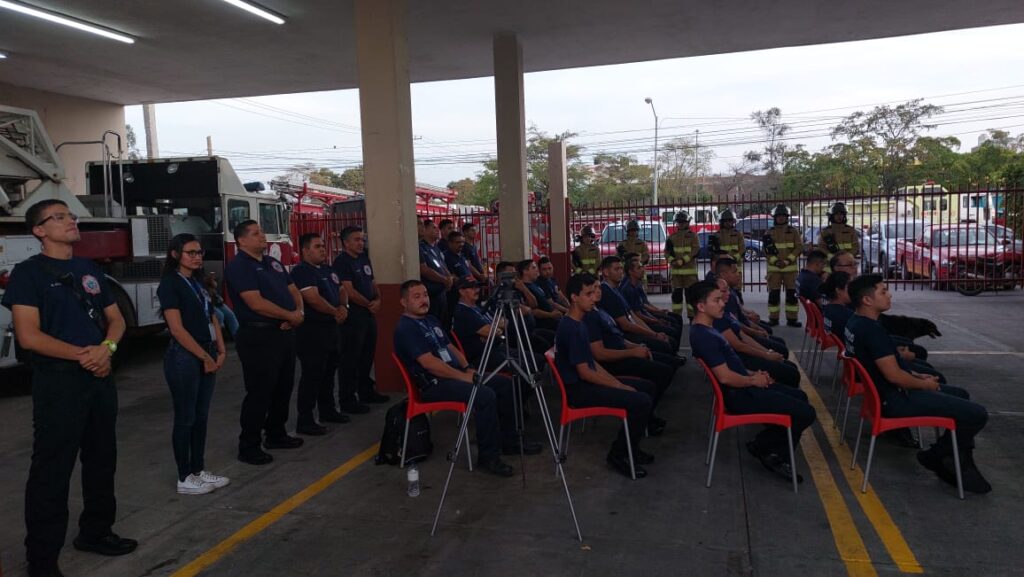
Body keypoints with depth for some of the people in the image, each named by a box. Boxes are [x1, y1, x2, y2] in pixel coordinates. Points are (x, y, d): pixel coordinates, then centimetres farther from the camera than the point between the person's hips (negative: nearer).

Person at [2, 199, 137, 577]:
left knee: (102, 460, 16)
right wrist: (81, 355, -19)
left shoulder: (90, 270, 12)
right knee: (52, 470, 0)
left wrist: (106, 349, -8)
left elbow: (116, 319, 12)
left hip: (100, 377, 7)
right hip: (58, 380, -7)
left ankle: (95, 532, 32)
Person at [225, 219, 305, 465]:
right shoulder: (238, 267, -12)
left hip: (285, 333, 9)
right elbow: (256, 303, -21)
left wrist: (300, 312, -4)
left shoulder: (273, 263, 16)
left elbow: (293, 290, 17)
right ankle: (248, 447, 7)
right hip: (258, 337, -9)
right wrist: (290, 316, -14)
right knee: (259, 392, -4)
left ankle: (276, 434, 31)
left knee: (283, 387, 16)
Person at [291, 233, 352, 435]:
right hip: (312, 330, -9)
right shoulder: (301, 271, -14)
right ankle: (304, 420, 1)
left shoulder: (328, 270, 16)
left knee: (329, 371, 17)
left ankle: (327, 410, 30)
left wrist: (343, 307, -3)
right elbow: (313, 299, -23)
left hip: (331, 327, 9)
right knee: (312, 375, -6)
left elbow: (341, 291, 19)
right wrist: (335, 312, -10)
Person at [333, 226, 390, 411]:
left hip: (369, 314, 9)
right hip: (352, 315, -9)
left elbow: (372, 282, 19)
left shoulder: (364, 259, 15)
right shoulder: (341, 262, -12)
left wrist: (378, 300, 0)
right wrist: (369, 304, -9)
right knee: (350, 359, -3)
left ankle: (366, 391, 29)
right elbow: (349, 291, -18)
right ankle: (347, 400, 3)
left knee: (367, 356, 16)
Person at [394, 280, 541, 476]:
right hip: (434, 385, -10)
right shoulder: (405, 328, -13)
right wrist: (463, 377, -17)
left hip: (455, 375, 10)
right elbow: (428, 363, -21)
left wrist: (468, 369, 3)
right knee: (485, 395, -29)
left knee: (504, 383, 2)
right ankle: (488, 457, -15)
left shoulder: (430, 320, 18)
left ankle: (509, 442, 12)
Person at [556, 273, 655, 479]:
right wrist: (621, 387, -13)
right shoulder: (571, 328, -21)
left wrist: (618, 383, 5)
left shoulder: (577, 323, 11)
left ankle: (630, 446, 21)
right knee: (642, 401, -20)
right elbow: (584, 372, -21)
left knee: (648, 387, 12)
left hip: (587, 382, 10)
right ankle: (618, 454, -2)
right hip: (578, 389, -10)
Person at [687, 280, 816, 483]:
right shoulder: (704, 337, -24)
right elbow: (725, 376, -28)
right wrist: (753, 380, -11)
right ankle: (763, 446, 8)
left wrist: (753, 374, 7)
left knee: (799, 397, 23)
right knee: (806, 413, -9)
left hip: (744, 387, 11)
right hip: (740, 395, -11)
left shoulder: (705, 330, 10)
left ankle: (771, 449, 17)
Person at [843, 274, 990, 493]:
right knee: (977, 414, -11)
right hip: (896, 400, -11)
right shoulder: (872, 330, -27)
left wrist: (917, 376, 12)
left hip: (887, 391, 11)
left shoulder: (854, 323, 5)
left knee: (960, 394, 26)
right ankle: (935, 456, 10)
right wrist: (925, 384, -8)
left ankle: (962, 464, 24)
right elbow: (894, 375, -26)